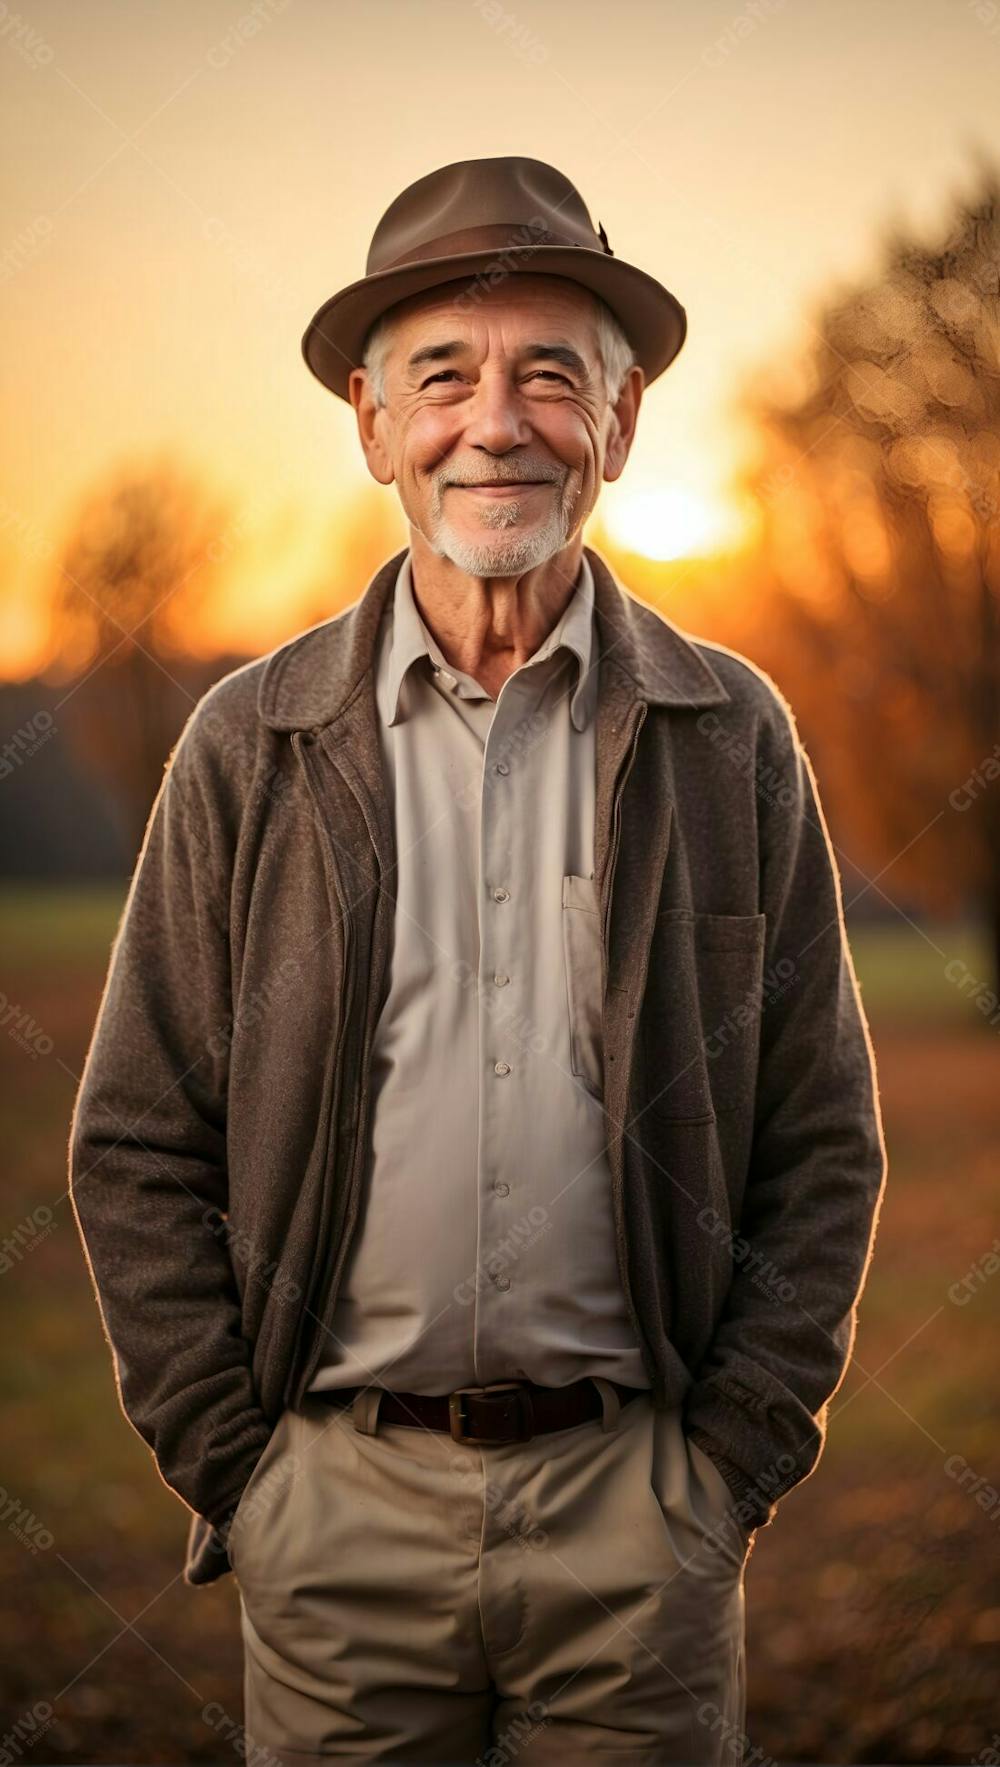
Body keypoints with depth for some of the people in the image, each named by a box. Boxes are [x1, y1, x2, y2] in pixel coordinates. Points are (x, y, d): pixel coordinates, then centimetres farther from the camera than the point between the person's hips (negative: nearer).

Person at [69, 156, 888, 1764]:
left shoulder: (730, 741, 3)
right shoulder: (250, 746, 2)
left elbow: (824, 1145, 5)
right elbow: (137, 1150, 4)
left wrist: (732, 1462, -1)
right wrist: (233, 1461, -1)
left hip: (638, 1517, 0)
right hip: (336, 1507, 0)